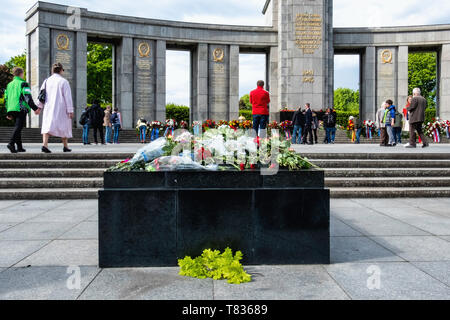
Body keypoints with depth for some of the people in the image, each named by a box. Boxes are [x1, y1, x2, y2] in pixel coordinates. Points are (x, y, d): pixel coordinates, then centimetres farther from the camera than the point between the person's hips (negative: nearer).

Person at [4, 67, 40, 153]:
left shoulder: (9, 85, 20)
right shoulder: (23, 84, -2)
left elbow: (6, 99, 21)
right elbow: (28, 97, -13)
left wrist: (8, 113, 25)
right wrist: (35, 108, -14)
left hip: (11, 109, 7)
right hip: (21, 108, -7)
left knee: (17, 127, 14)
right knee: (18, 127, -11)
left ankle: (19, 147, 14)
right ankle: (11, 143, -27)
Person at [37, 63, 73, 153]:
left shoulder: (47, 81, 8)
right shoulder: (63, 81, -4)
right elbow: (68, 97, -8)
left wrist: (40, 107, 7)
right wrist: (70, 110, -7)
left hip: (48, 108, 3)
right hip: (61, 108, -3)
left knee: (47, 126, -3)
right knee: (64, 127, 11)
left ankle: (45, 145, -21)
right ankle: (65, 147, 19)